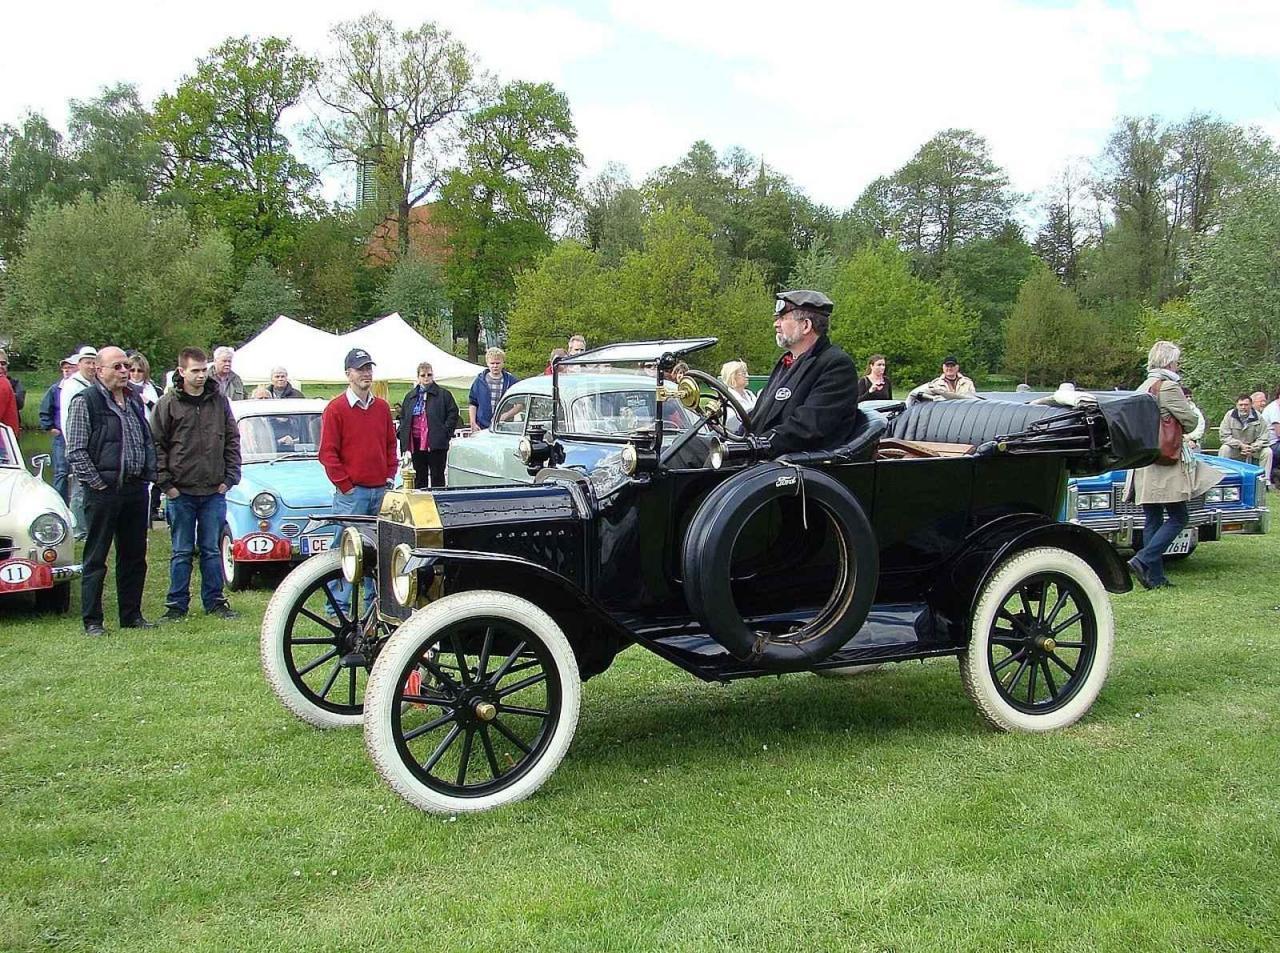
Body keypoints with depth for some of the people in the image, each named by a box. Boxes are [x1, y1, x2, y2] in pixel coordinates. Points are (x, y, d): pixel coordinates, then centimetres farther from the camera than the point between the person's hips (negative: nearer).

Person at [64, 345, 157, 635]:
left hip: (136, 489, 6)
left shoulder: (135, 399, 14)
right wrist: (96, 482, -13)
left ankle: (132, 615, 22)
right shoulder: (84, 401, -6)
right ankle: (92, 621, 7)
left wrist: (149, 474, 10)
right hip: (104, 491, -6)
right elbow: (75, 450, -10)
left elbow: (148, 440, 21)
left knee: (134, 556, 12)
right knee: (96, 558, 1)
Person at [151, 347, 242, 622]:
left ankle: (214, 602, 18)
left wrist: (230, 477, 2)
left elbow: (232, 440, 9)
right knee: (182, 552, 6)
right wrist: (165, 483, -7)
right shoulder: (168, 404, -2)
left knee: (211, 550, 9)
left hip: (214, 491, 2)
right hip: (181, 492, -2)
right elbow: (156, 445, -2)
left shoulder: (219, 402, 6)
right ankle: (177, 605, 14)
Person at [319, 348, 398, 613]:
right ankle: (339, 607, 3)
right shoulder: (335, 409, -5)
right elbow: (327, 453, -7)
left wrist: (390, 477, 8)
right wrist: (345, 486, -10)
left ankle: (375, 601, 20)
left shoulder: (382, 407, 12)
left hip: (381, 490, 5)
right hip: (352, 493, -5)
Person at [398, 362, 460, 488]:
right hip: (416, 443, 4)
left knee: (437, 477, 1)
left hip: (436, 444, -4)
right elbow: (403, 417, 20)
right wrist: (403, 434, 5)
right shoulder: (410, 397, 15)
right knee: (419, 478, 9)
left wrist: (445, 432, -8)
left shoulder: (443, 394, 3)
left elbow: (453, 413, 0)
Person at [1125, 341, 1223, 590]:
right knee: (1177, 518, -1)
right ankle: (1144, 560, -14)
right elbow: (1190, 422, -8)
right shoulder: (1169, 387, -12)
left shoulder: (1143, 388, 13)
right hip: (1166, 464, -8)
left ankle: (1155, 576, 11)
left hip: (1143, 462, 8)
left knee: (1152, 520, 10)